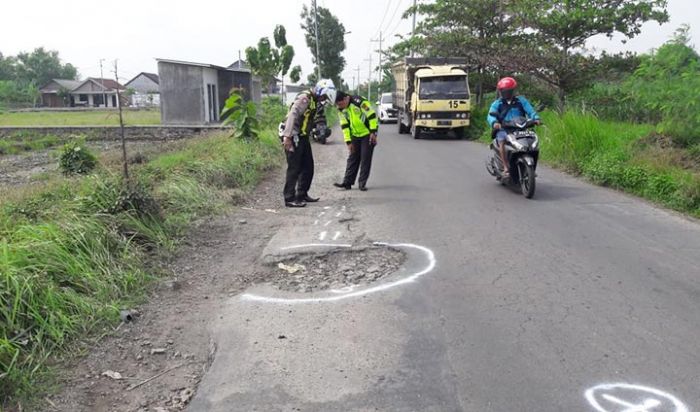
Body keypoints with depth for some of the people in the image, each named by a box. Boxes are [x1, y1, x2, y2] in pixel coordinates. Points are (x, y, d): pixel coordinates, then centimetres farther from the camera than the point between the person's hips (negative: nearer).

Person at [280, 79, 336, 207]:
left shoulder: (314, 101, 14)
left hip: (302, 138, 10)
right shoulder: (304, 98, -17)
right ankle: (289, 199, -3)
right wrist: (287, 136, -34)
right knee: (294, 168, -8)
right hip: (293, 138, -10)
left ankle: (302, 194, 26)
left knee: (308, 167, 14)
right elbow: (292, 115, -27)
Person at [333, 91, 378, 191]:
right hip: (355, 136, 6)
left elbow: (372, 116, -20)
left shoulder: (359, 102, -23)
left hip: (367, 135, -6)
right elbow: (345, 126, 3)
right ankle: (347, 182, 8)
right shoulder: (341, 110, -2)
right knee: (352, 159, 5)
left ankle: (362, 183, 4)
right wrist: (348, 141, 0)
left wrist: (373, 132, -20)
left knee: (365, 159, -3)